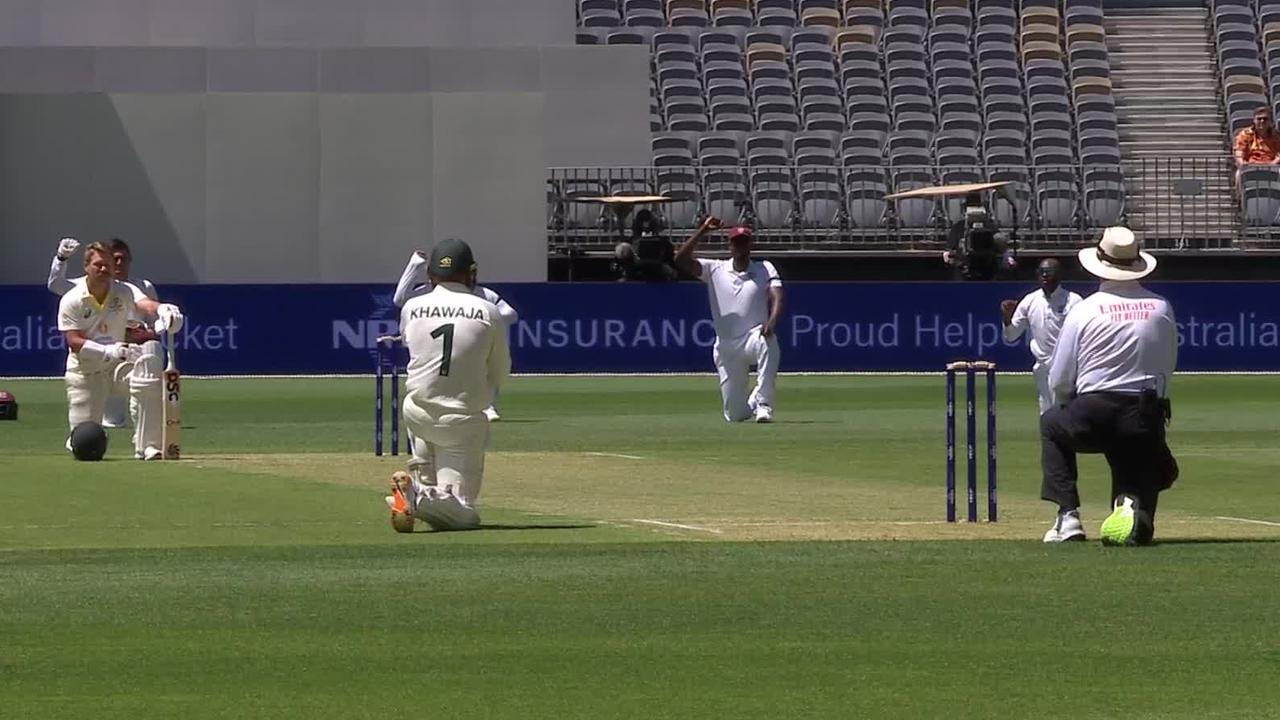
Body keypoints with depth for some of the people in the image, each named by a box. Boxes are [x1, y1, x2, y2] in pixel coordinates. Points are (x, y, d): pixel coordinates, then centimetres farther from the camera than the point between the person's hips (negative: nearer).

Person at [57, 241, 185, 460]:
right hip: (85, 370, -1)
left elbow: (145, 304, -31)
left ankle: (148, 446, -24)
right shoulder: (71, 301, -11)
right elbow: (74, 342, -19)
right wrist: (107, 351, -35)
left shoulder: (124, 292, -9)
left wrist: (162, 310, -56)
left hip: (119, 364, 1)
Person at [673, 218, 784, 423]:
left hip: (754, 337, -2)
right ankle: (751, 404, 40)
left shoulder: (765, 269, 3)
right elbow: (681, 259, -7)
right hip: (727, 348, 2)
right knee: (735, 415, 1)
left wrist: (772, 322, -33)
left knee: (768, 342, -42)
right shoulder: (715, 270, 5)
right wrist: (703, 231, -14)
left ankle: (763, 404, -33)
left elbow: (777, 297, -13)